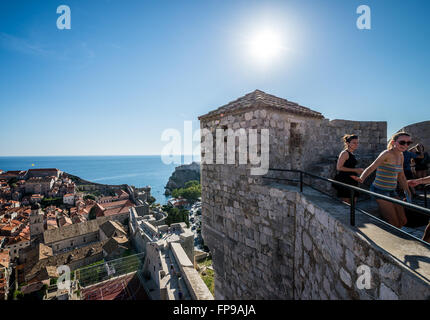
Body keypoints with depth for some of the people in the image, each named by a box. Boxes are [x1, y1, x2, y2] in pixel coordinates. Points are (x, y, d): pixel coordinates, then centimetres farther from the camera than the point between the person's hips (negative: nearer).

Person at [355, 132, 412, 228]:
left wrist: (407, 192, 18)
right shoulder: (387, 154, -15)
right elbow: (371, 168, -23)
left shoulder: (401, 156, 10)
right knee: (394, 224, -5)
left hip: (392, 191, 8)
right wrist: (361, 179, -40)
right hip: (380, 191, -8)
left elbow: (401, 176, 17)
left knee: (403, 221, 14)